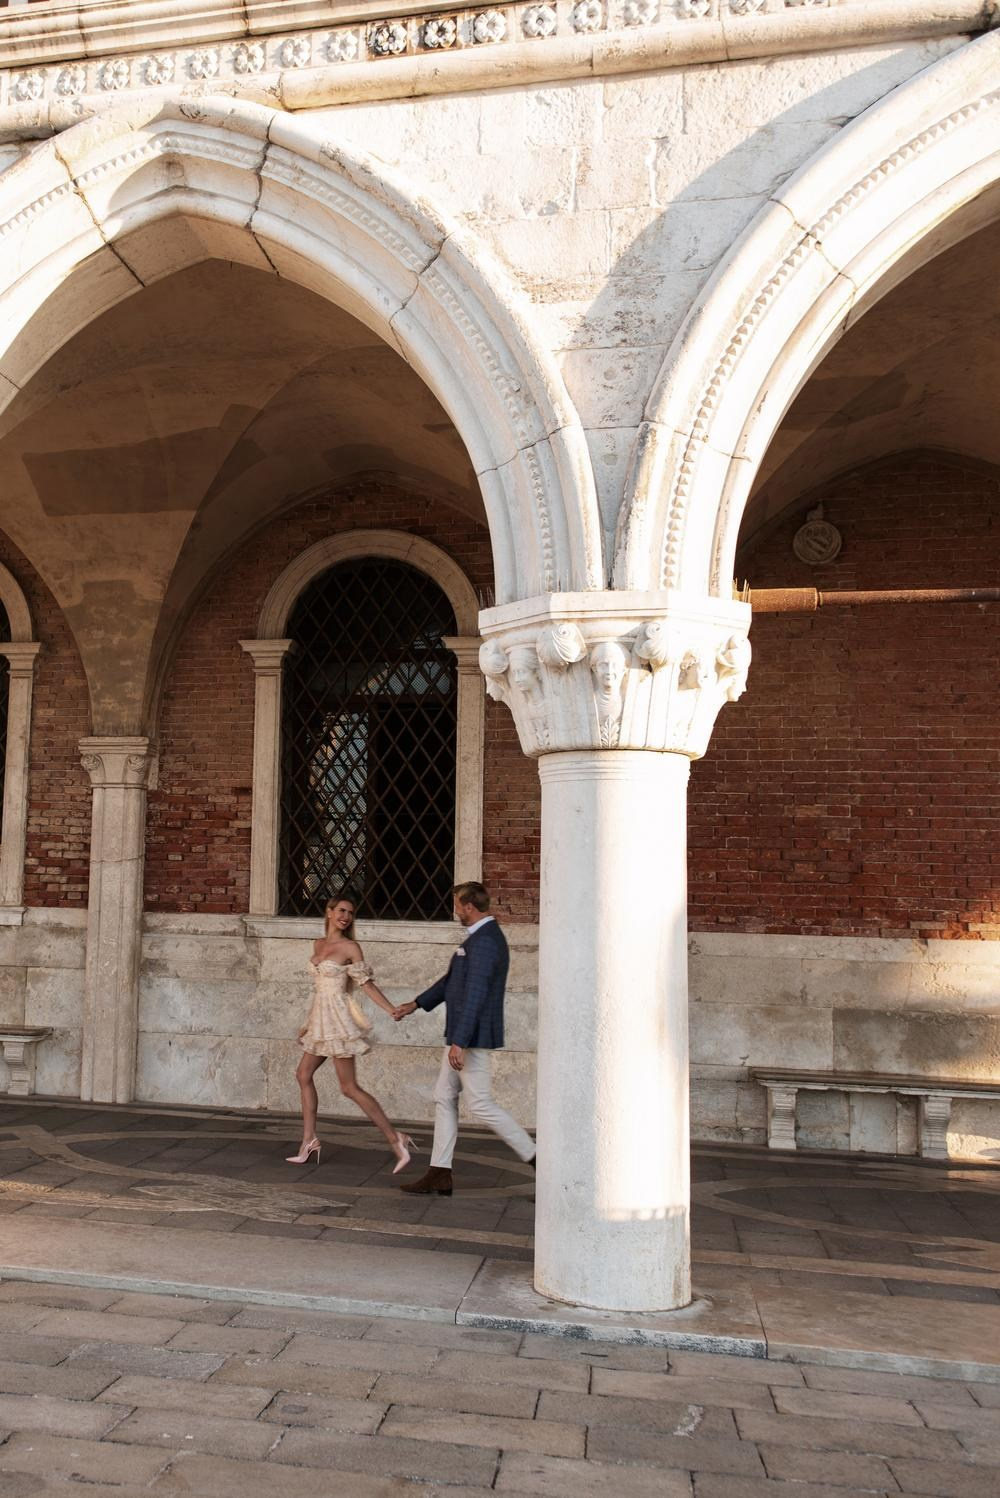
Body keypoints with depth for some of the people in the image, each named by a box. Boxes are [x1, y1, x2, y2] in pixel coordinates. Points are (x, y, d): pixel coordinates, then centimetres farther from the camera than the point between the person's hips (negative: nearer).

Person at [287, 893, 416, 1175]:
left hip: (338, 1018, -8)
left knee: (349, 1087, -8)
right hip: (321, 1018, 8)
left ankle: (395, 1140, -7)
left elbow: (366, 984, -11)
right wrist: (308, 1024, 23)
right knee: (303, 1074, 10)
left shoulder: (350, 947, -9)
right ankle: (309, 1142, 20)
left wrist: (393, 1011, -22)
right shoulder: (318, 944, 11)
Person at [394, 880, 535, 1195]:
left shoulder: (484, 941, -20)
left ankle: (536, 1158, 5)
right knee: (444, 1098, 13)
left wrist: (459, 1042, -28)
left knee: (482, 1105, -5)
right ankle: (440, 1174, 18)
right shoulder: (481, 936, 14)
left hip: (472, 1037, -11)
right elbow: (453, 979, 24)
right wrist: (417, 1003, 30)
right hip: (463, 1036, 11)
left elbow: (474, 995, -26)